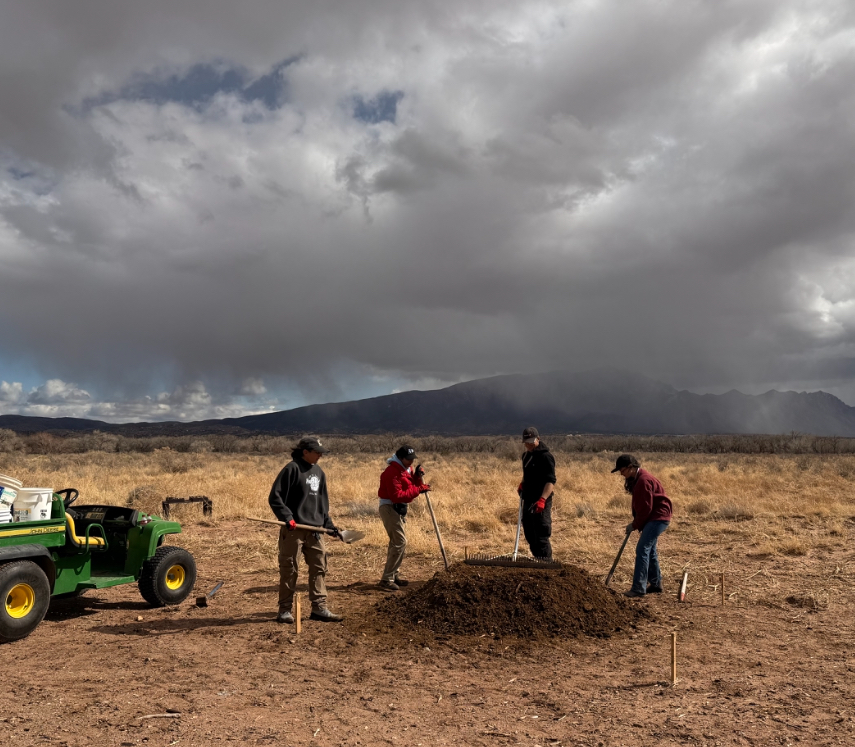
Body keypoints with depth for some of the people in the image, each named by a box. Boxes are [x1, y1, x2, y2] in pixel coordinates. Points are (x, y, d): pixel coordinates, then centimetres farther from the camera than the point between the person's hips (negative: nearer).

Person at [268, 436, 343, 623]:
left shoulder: (319, 472, 14)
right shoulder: (292, 469, -9)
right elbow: (275, 497, -12)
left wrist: (329, 524, 14)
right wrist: (287, 517, -20)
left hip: (315, 530, 7)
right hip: (293, 530, -7)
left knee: (319, 568, 7)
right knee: (289, 569, 1)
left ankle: (319, 607, 14)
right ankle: (284, 609, 10)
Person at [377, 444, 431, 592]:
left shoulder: (407, 469, 10)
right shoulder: (392, 472, -21)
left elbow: (413, 487, 12)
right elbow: (397, 496, -27)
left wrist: (418, 477, -6)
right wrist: (418, 490, -27)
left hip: (400, 509, 10)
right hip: (390, 508, -10)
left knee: (398, 542, 15)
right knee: (400, 542, -14)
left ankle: (393, 575, 26)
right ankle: (386, 580, -11)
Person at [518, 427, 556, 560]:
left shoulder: (545, 457, -14)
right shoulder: (526, 456, 13)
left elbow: (551, 481, -22)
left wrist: (542, 499, -32)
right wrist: (522, 485, 15)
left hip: (541, 503, -9)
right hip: (528, 500, 9)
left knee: (541, 535, -10)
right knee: (530, 534, 15)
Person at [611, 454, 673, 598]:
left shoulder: (644, 480, -22)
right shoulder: (635, 479, 9)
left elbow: (646, 507, -20)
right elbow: (638, 504, 15)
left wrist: (635, 525, -10)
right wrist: (636, 522, 6)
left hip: (658, 517, -11)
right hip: (652, 518, 11)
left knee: (642, 549, -13)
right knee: (649, 550, 16)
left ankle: (639, 588, -13)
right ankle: (656, 584, 27)